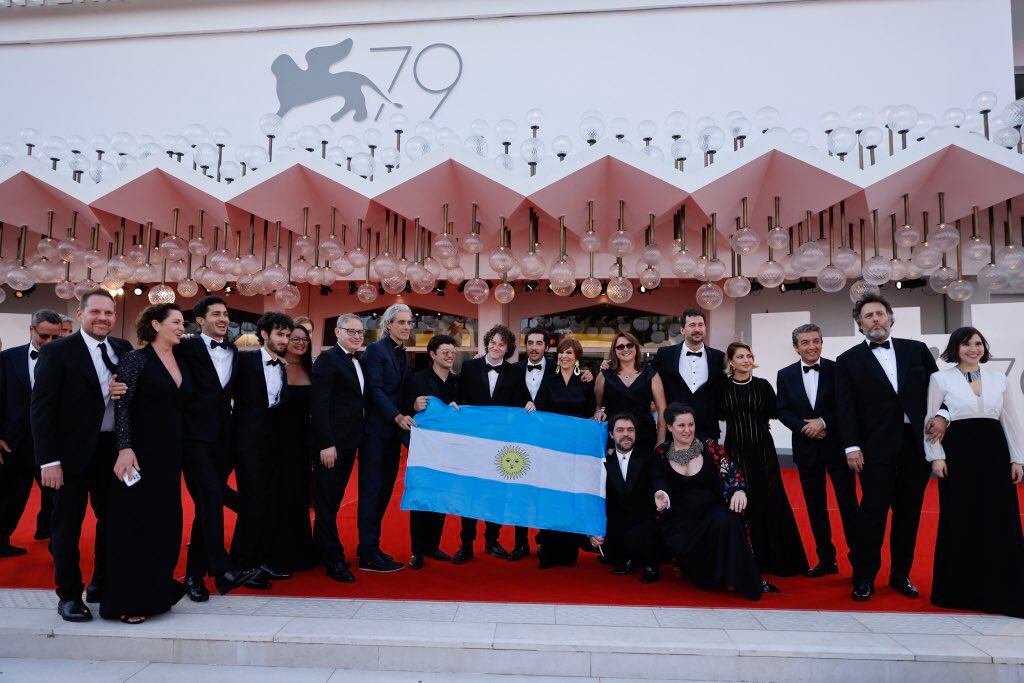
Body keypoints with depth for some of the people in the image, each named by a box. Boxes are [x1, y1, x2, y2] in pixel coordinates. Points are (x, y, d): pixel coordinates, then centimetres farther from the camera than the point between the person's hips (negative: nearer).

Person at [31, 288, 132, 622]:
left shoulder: (124, 349, 6)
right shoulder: (56, 352, -7)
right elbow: (41, 408, -10)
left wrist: (124, 392, -14)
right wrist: (48, 460, -14)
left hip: (113, 450, 4)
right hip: (72, 453, -4)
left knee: (112, 519, 13)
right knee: (67, 525, 9)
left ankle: (102, 585, 30)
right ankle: (68, 594, 23)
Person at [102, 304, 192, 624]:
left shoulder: (181, 363, 11)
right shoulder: (135, 360, -8)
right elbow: (122, 406, -13)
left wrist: (179, 451, 13)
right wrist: (125, 448, -22)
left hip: (170, 453, 7)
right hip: (140, 452, -6)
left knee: (165, 522, 10)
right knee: (134, 521, 1)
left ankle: (155, 591, 24)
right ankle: (128, 600, 13)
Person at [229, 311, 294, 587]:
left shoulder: (281, 368, 13)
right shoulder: (245, 360, -5)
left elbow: (281, 404, 11)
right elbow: (235, 391, -7)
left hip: (272, 441, 6)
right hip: (249, 439, -6)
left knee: (266, 502, 10)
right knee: (253, 500, -5)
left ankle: (261, 560, 20)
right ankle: (243, 564, 7)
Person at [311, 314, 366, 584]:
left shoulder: (358, 362, 13)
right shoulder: (327, 359, -11)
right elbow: (319, 404, -17)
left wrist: (356, 439, 9)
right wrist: (326, 444, -21)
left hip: (348, 442, 8)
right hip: (331, 443, -8)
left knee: (334, 498, 17)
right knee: (327, 501, 2)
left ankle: (321, 549, 30)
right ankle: (334, 560, 9)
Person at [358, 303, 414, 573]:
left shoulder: (404, 355, 15)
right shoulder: (376, 350, -8)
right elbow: (375, 389, -17)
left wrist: (404, 418, 4)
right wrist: (397, 417, -25)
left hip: (393, 430, 8)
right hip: (375, 429, -8)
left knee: (384, 490, 11)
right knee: (371, 490, -3)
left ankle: (368, 546, 21)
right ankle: (369, 555, 3)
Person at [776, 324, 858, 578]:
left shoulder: (837, 370, -4)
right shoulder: (785, 375, 4)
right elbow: (782, 410, 2)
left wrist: (823, 422, -17)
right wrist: (804, 427, -12)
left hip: (837, 445, -3)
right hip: (806, 448, 3)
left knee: (848, 502, 1)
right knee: (815, 506, 10)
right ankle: (826, 559, 22)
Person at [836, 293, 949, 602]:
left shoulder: (916, 349, 10)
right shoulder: (848, 360, 3)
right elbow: (845, 408, -2)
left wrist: (941, 415, -6)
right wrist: (851, 446, -10)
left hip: (917, 445, 3)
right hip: (876, 449, -3)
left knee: (909, 514, 10)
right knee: (872, 513, -1)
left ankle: (901, 574, 24)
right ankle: (864, 579, 10)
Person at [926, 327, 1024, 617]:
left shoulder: (998, 379, 9)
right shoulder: (940, 378, -2)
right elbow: (931, 420, -3)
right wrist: (936, 457, -9)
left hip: (993, 452, 3)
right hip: (958, 452, -3)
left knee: (1000, 521, 5)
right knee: (960, 521, 2)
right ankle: (959, 588, 15)